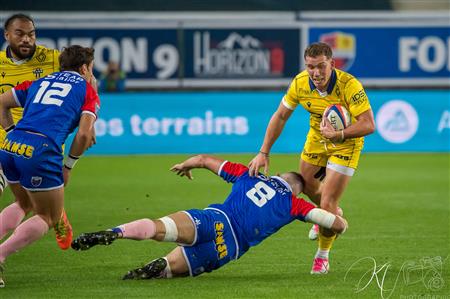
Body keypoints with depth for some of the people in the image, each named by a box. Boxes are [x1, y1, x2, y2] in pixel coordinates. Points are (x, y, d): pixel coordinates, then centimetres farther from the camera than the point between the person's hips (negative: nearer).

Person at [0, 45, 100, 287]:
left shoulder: (40, 82, 27)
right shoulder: (87, 90, 12)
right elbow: (84, 134, -1)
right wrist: (68, 167, 11)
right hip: (40, 153, -6)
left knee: (23, 204, 30)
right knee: (49, 217, 10)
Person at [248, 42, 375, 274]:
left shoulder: (349, 85, -34)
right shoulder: (300, 83, -20)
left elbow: (368, 124, -35)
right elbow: (280, 116, -7)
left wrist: (339, 135, -49)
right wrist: (264, 152, -11)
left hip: (346, 143, -5)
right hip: (316, 138, 5)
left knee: (327, 203, -11)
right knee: (307, 187, 22)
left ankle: (322, 257, 14)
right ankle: (332, 215, 57)